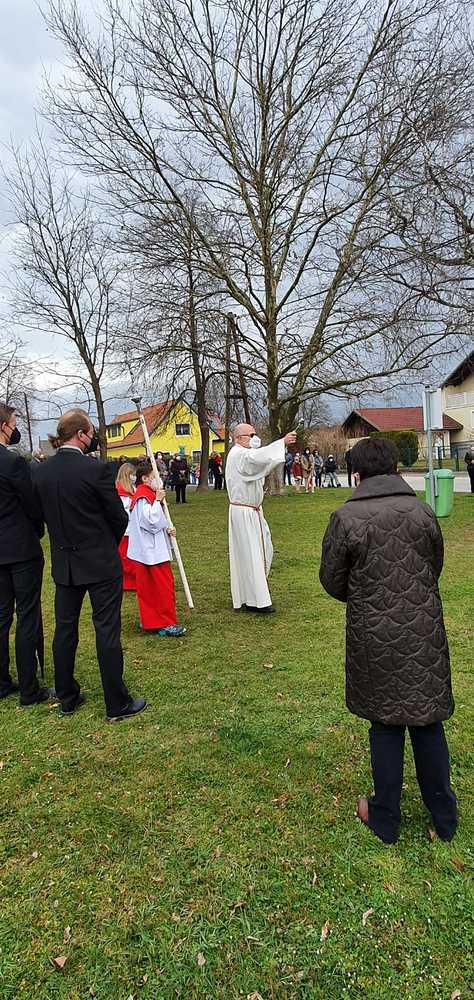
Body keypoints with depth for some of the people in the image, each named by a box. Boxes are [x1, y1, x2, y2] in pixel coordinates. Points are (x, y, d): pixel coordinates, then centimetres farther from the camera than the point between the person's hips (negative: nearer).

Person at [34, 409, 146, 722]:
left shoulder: (42, 471, -2)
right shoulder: (97, 469, -18)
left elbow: (46, 514, 8)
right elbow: (119, 517, -10)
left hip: (63, 564, 6)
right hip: (101, 564, -5)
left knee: (65, 629, 16)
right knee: (107, 632, 3)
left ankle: (67, 698, 30)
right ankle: (117, 705, 14)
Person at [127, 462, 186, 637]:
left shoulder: (146, 494, 14)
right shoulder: (143, 497, -18)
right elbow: (151, 521, -24)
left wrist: (167, 529, 3)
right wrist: (158, 500, -20)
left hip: (147, 549, 10)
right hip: (152, 550, -10)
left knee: (148, 588, 14)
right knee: (163, 586, -4)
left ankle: (150, 621, 23)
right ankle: (166, 624, 1)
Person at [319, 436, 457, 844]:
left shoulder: (345, 518, -13)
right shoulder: (423, 512, -5)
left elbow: (332, 581, -4)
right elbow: (435, 569, 8)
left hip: (374, 638, -2)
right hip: (425, 633, 2)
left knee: (385, 724, 13)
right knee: (428, 721, 16)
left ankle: (384, 819, 29)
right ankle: (444, 818, 33)